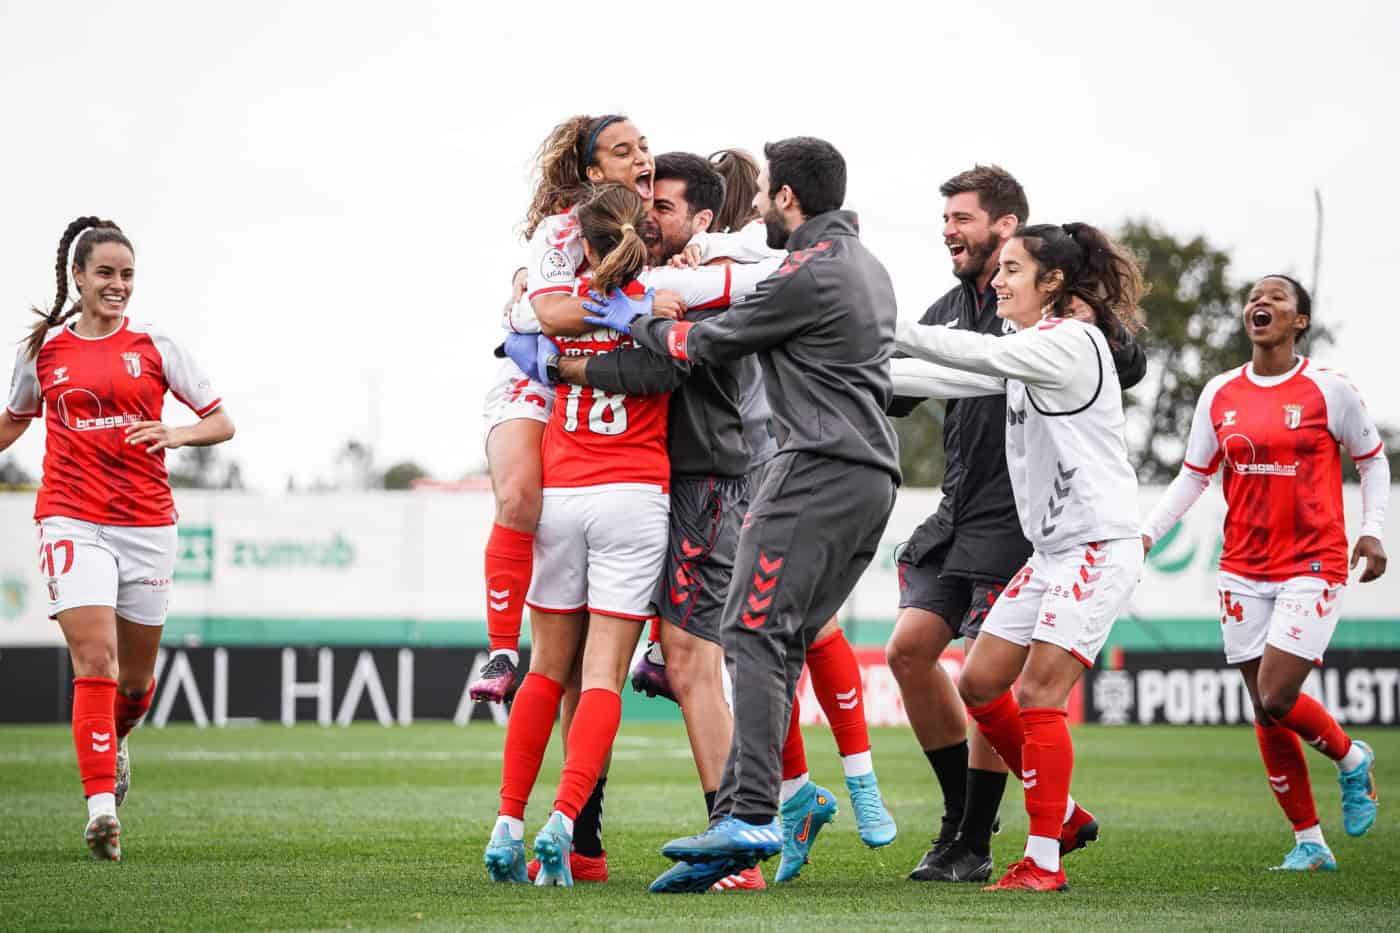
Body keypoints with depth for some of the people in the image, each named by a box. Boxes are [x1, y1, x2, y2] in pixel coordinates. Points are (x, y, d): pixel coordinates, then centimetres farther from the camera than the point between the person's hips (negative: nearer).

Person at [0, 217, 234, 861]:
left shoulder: (154, 347, 4)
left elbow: (221, 423, 5)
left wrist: (174, 435, -13)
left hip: (146, 525, 1)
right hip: (71, 522, -1)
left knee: (136, 674, 11)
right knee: (94, 659, -17)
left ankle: (114, 742, 45)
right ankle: (102, 806, -20)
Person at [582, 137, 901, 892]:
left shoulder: (809, 275, -11)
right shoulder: (867, 266, 21)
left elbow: (704, 345, -2)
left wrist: (636, 321, 15)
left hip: (818, 469, -10)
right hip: (873, 473, 10)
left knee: (753, 633, -14)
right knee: (780, 644, 6)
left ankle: (751, 815, -25)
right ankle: (739, 822, 1)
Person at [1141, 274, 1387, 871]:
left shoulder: (1328, 390, -4)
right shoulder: (1220, 395, 6)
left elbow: (1371, 459, 8)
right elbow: (1193, 475, 13)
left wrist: (1372, 530, -3)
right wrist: (1147, 532, 1)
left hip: (1313, 566, -4)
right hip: (1244, 570, 4)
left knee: (1276, 699, -16)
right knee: (1266, 713, 3)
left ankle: (1351, 759, 16)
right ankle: (1309, 843, 15)